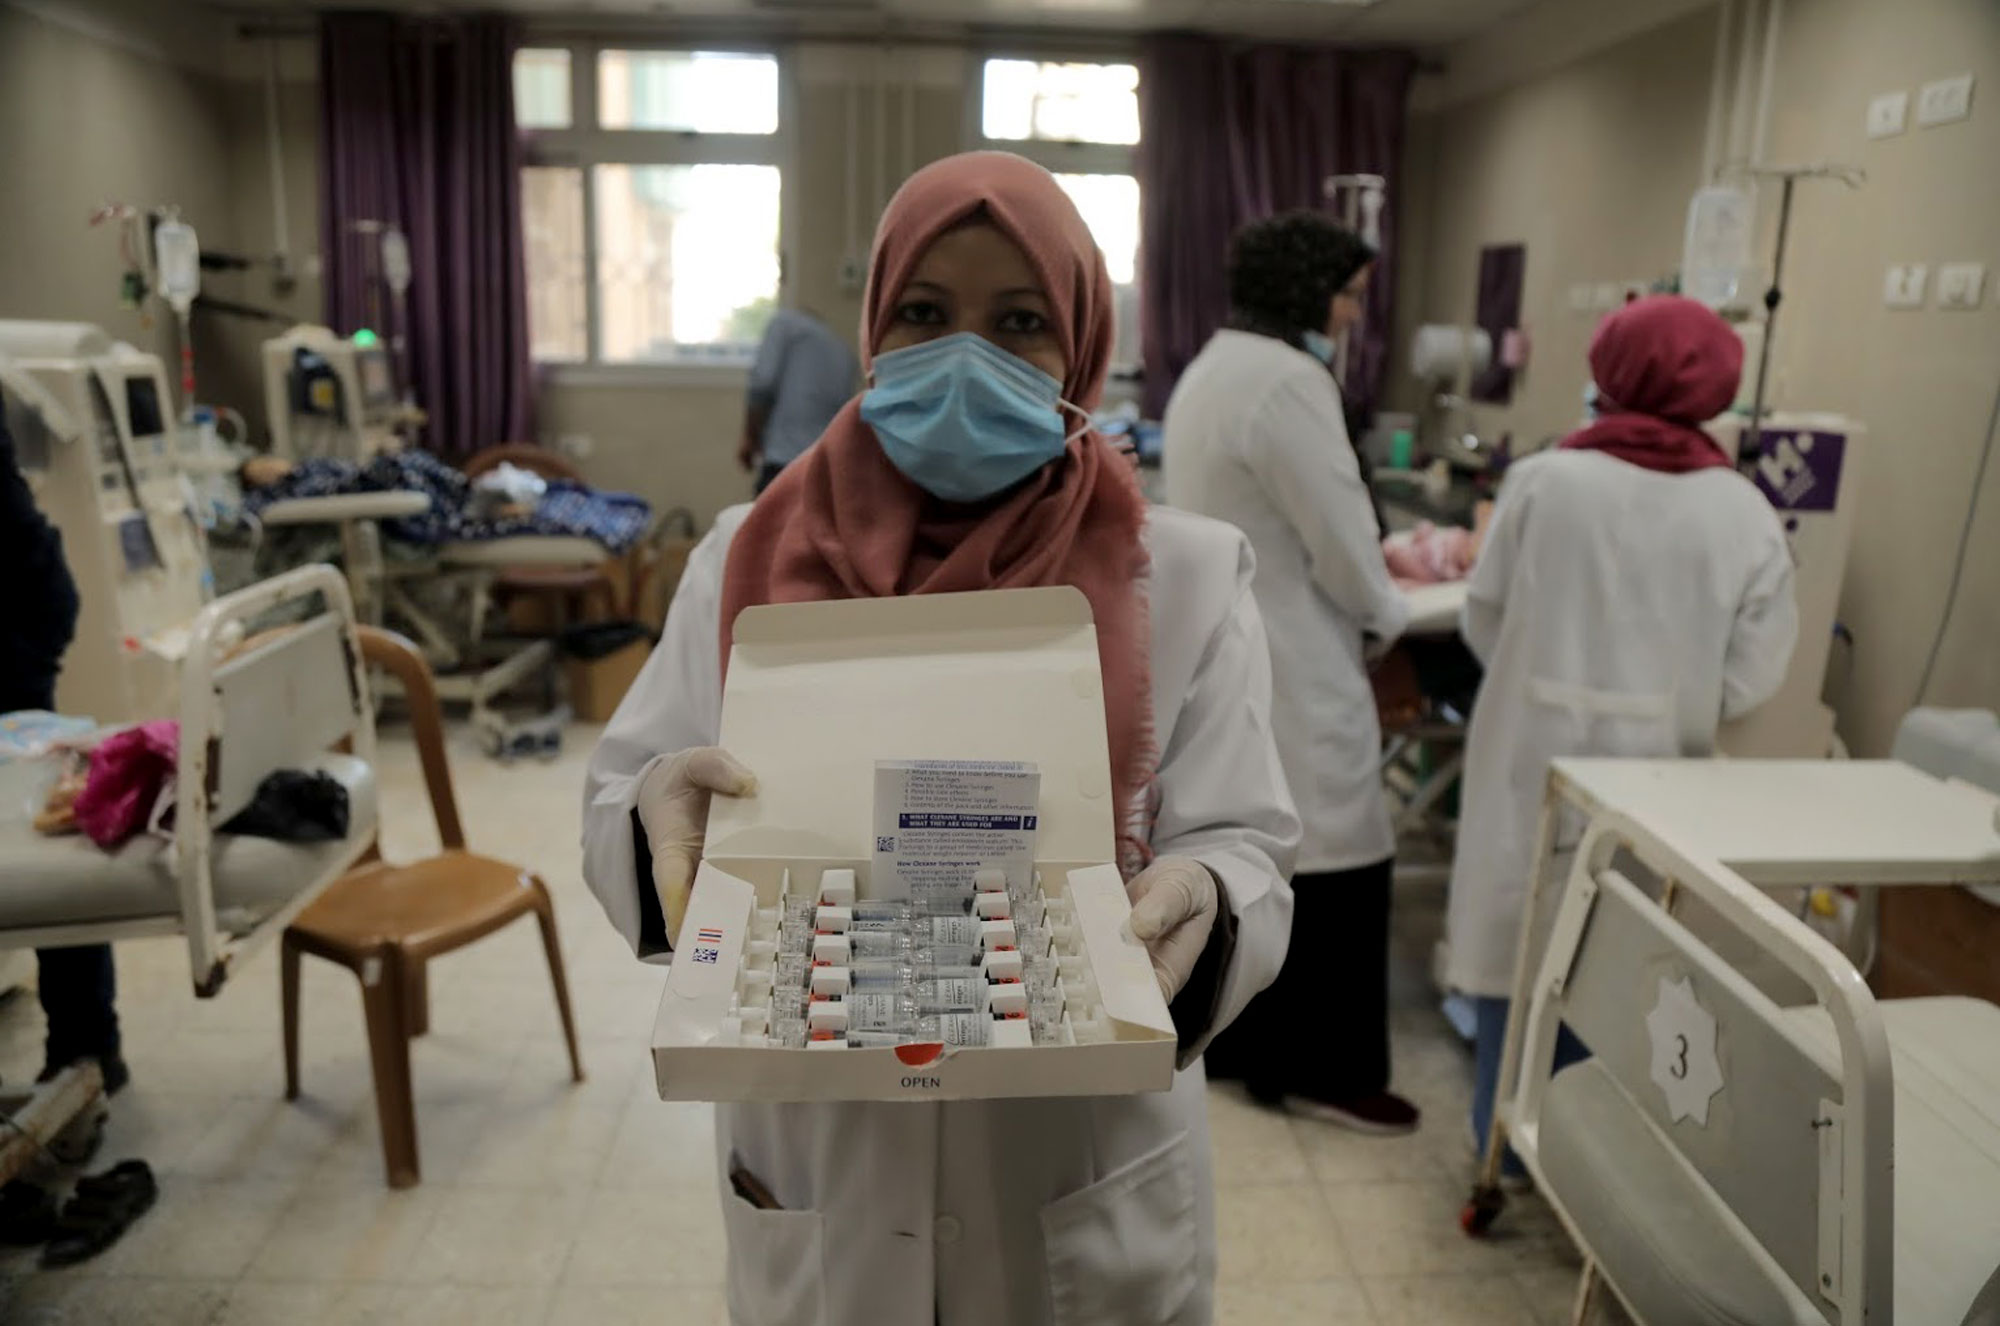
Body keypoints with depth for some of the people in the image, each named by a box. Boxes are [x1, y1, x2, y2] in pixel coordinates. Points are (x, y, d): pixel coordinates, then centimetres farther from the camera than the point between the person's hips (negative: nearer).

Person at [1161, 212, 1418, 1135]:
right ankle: (1316, 1069, 14)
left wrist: (1354, 604, 14)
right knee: (1330, 867, 2)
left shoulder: (1213, 367, 13)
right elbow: (1339, 539, -17)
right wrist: (1383, 619, 1)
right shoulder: (1290, 381, -19)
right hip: (1288, 670, -10)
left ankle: (1227, 1037, 30)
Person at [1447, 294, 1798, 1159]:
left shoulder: (1544, 480, -10)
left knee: (1521, 937, 14)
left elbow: (1483, 623, -3)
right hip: (1654, 772, 1)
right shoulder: (1747, 515, -7)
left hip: (1536, 757, -1)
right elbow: (1750, 680, -6)